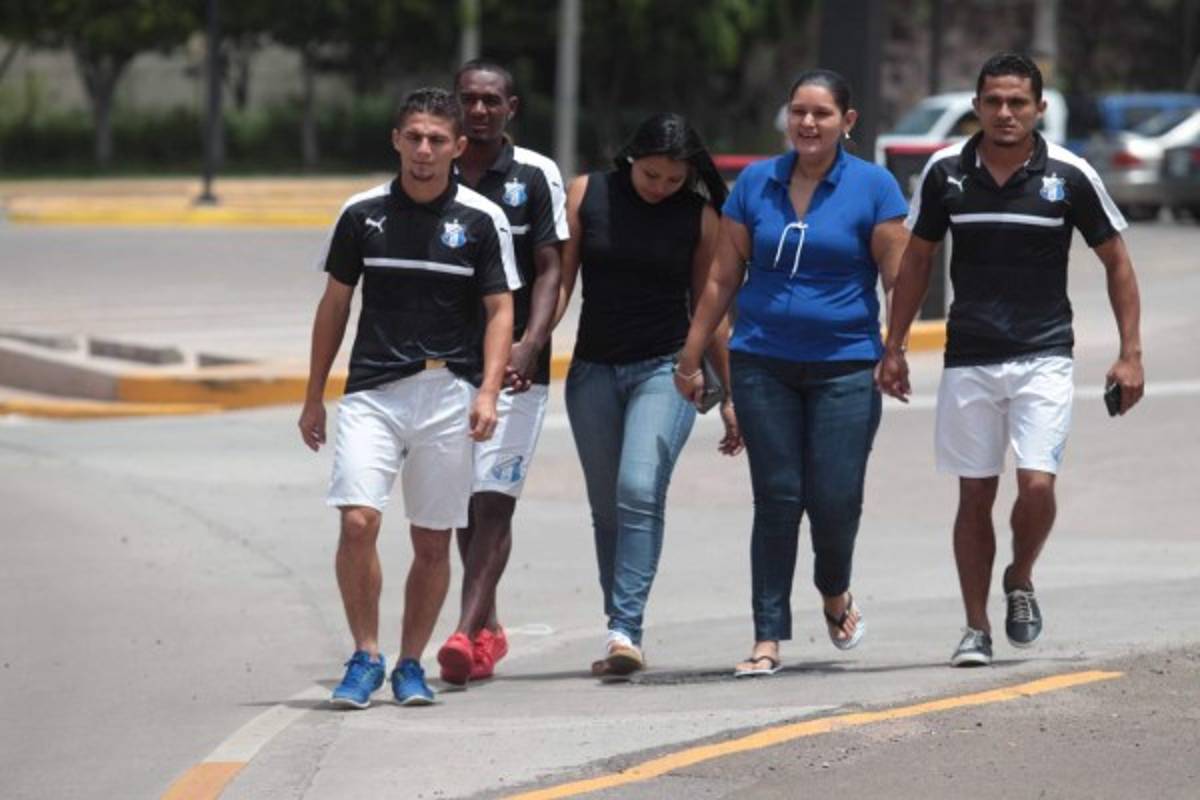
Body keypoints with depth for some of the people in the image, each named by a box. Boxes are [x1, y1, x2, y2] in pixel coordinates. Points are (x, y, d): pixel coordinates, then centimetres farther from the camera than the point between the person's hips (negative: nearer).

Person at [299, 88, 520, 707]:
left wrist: (488, 391, -11)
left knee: (433, 540, 4)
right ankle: (365, 656, -2)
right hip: (371, 392, 0)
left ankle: (411, 664, 17)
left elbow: (500, 309, 3)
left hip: (448, 394, 0)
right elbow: (335, 303, 13)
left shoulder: (481, 221, 2)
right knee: (357, 521, -15)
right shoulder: (363, 214, 6)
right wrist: (314, 396, 13)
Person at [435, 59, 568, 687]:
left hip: (512, 362, -4)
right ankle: (488, 626, 24)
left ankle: (465, 634, -19)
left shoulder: (536, 177, 0)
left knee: (493, 498, -11)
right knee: (463, 500, 10)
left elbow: (548, 270, -3)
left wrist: (530, 342, -18)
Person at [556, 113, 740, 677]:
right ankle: (620, 633, 16)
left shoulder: (699, 217, 1)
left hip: (665, 369, -2)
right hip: (593, 371, 3)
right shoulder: (586, 195, 2)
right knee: (607, 508, 7)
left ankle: (626, 630, -24)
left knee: (640, 491, -20)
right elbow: (560, 280, 3)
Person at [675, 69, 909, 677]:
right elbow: (723, 277, 11)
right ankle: (769, 638, 3)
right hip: (763, 363, 2)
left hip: (845, 365, -2)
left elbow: (898, 279, -2)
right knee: (776, 500, -1)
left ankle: (834, 592, 28)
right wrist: (691, 356, 10)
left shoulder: (873, 188, 0)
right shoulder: (755, 184, 7)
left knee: (834, 500, -5)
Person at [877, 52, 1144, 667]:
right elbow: (916, 259, 12)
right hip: (968, 358, 2)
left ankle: (1020, 581, 15)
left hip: (1043, 357, -2)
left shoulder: (1069, 176, -4)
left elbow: (1117, 263, 4)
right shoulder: (945, 173, 1)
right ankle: (976, 628, 13)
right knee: (975, 496, 4)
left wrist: (1130, 355, -1)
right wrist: (894, 348, 10)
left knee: (1037, 485, -14)